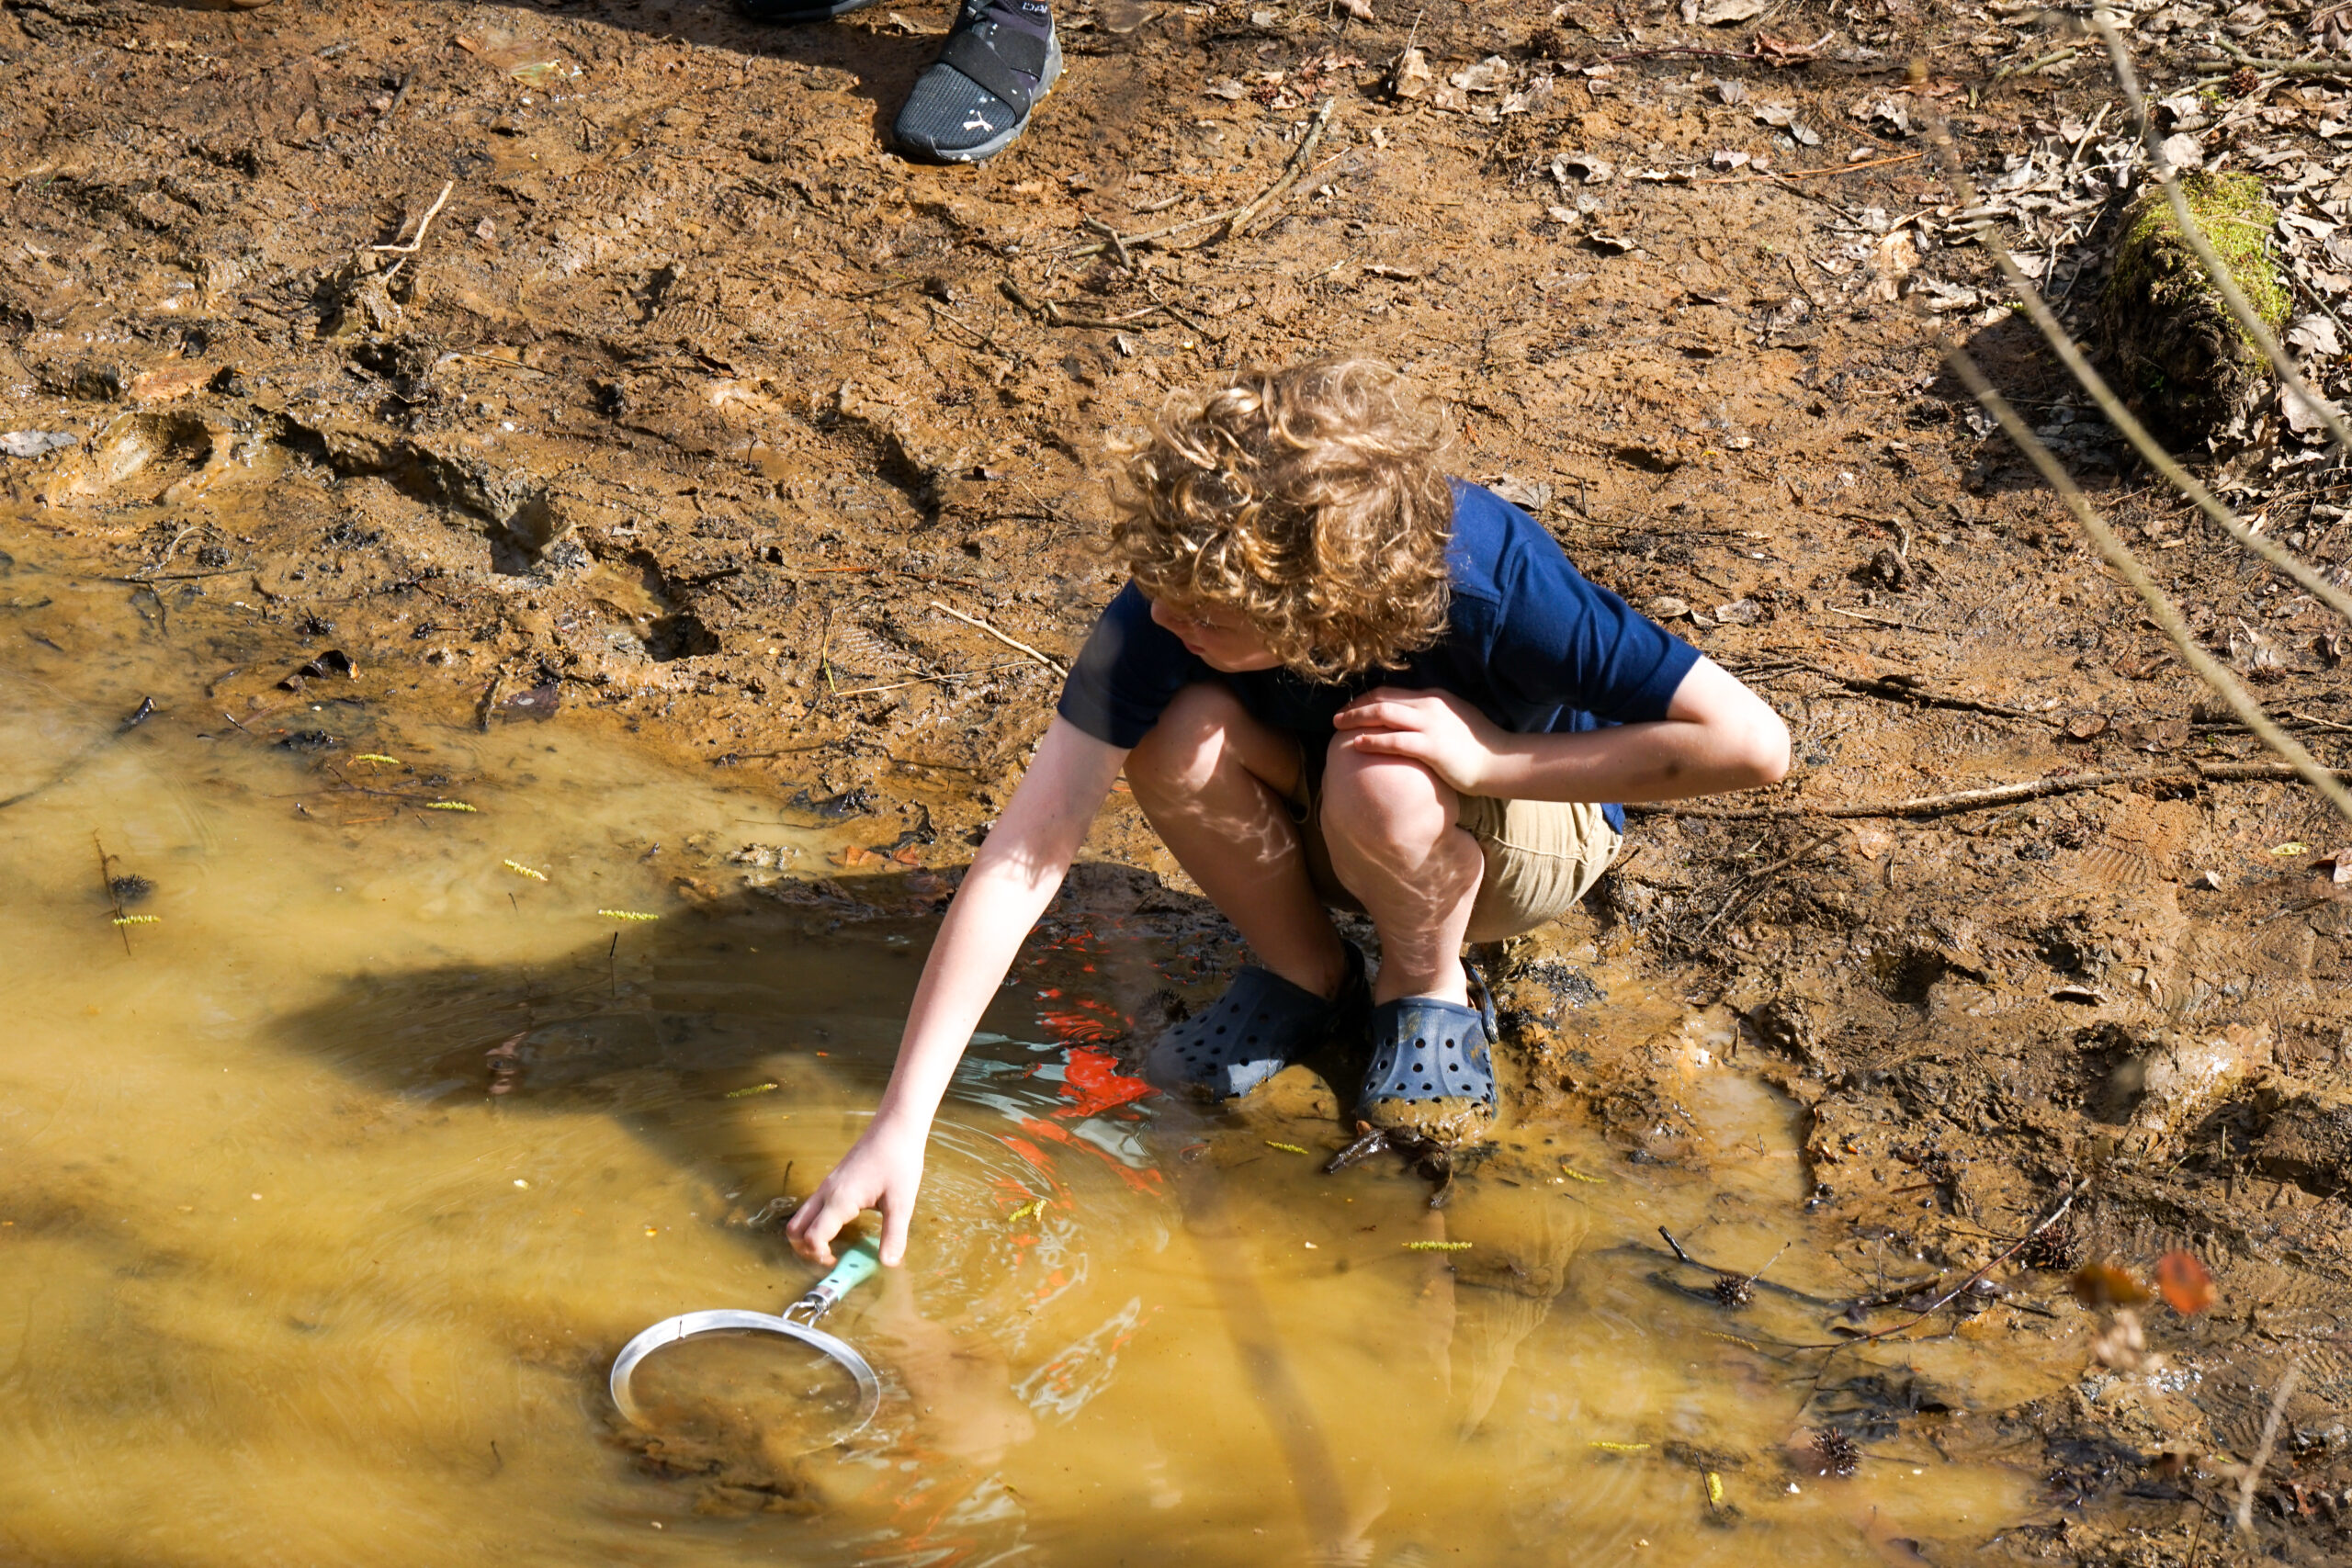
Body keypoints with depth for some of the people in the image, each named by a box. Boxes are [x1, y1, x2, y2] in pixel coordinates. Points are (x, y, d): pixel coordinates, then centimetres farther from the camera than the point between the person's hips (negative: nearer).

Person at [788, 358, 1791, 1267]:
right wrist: (901, 1124, -39)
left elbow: (1754, 744, -32)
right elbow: (1027, 852, -33)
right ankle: (1306, 978, -1)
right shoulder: (1178, 596, -31)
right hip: (1321, 829, 3)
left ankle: (1427, 987, -3)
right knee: (1179, 738, -30)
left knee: (1380, 777, -37)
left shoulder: (1491, 582, -37)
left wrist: (1489, 759, -34)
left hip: (1529, 827, -3)